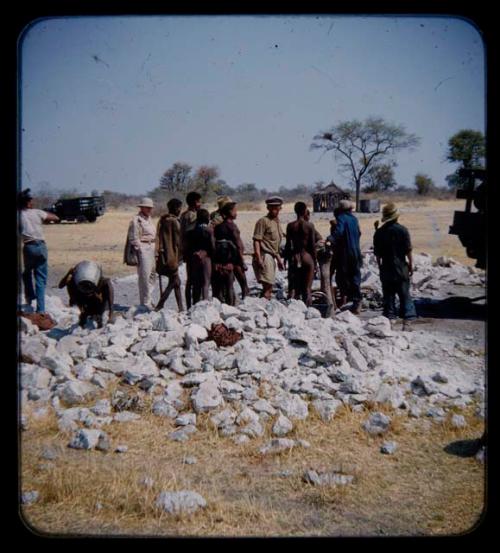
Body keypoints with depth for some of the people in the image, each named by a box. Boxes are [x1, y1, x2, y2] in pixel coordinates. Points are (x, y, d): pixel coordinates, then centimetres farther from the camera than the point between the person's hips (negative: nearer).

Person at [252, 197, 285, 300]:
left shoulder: (277, 222, 20)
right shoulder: (263, 221, -7)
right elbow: (256, 240, -14)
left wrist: (279, 259, 26)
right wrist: (259, 258, -22)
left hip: (272, 257, 9)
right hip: (265, 256, -9)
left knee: (268, 288, 12)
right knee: (267, 287, -14)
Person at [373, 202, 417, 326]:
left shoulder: (379, 232, 0)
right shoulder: (402, 230, -8)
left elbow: (377, 253, 5)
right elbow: (408, 250, -8)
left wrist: (380, 266, 15)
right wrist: (411, 265, 2)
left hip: (386, 268, 2)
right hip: (401, 267, -2)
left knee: (388, 295, 8)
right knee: (404, 294, 4)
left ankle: (389, 318, 7)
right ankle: (407, 317, 1)